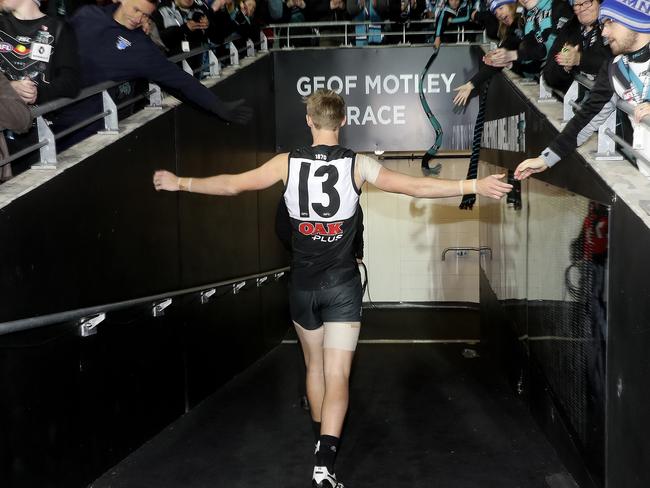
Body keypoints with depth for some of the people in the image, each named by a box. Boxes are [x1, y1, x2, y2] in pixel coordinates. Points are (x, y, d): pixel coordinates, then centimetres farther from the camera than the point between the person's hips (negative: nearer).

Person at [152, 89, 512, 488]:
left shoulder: (288, 163, -3)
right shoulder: (358, 165, -8)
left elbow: (231, 184, 4)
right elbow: (417, 187, -12)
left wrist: (180, 183, 18)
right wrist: (475, 186, -8)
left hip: (303, 286, 3)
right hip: (342, 286, -2)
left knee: (315, 365, 21)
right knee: (337, 375, -1)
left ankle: (323, 447, 37)